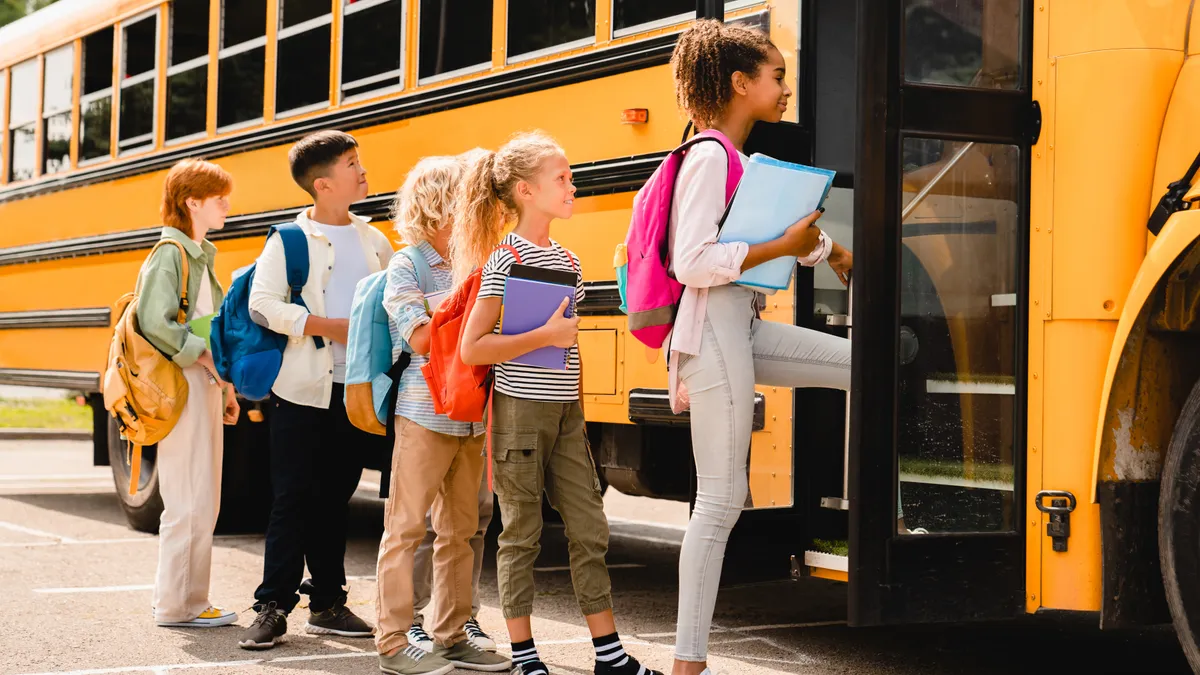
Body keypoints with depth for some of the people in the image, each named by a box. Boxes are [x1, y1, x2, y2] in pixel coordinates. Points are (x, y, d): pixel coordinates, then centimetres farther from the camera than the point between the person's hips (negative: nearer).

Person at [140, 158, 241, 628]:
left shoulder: (201, 255, 17)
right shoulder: (170, 254, -11)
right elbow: (154, 322, -22)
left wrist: (225, 385, 17)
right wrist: (203, 356, -18)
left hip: (205, 385, 10)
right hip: (180, 385, -10)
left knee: (204, 502, 11)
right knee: (188, 502, -7)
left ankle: (192, 601, 17)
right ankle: (175, 605, 0)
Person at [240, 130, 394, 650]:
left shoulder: (373, 240, 11)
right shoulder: (290, 239, -3)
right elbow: (262, 305, -12)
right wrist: (328, 326, -17)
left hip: (357, 391, 4)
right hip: (303, 390, -4)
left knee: (334, 499, 11)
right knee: (293, 499, -3)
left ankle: (327, 604, 18)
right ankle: (273, 607, 2)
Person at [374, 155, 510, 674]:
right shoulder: (406, 266, -3)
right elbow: (422, 339, -14)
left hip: (471, 416, 6)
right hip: (424, 413, -6)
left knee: (460, 529, 10)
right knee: (405, 526, -3)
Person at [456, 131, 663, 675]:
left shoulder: (566, 261, 11)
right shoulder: (506, 260, -10)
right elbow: (471, 348, -16)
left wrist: (577, 407, 16)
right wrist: (546, 335, -18)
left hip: (565, 414, 7)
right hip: (520, 411, -7)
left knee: (589, 530, 6)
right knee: (521, 536, 3)